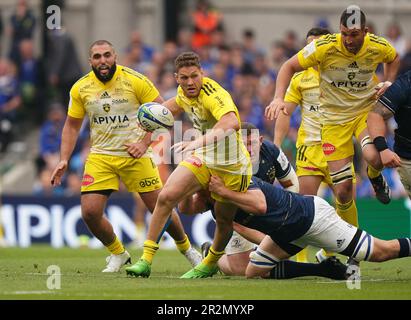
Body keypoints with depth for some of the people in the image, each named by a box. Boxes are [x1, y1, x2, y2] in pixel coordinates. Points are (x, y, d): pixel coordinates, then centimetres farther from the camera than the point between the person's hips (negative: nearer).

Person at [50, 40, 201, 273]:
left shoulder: (135, 80, -10)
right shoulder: (80, 88, -1)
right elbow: (72, 125, 9)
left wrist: (145, 142, -15)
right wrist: (64, 160, 0)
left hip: (135, 155, -2)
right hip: (100, 156, 2)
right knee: (90, 212, -11)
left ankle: (186, 247, 27)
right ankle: (118, 254, 15)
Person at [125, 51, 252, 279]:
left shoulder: (213, 95, -28)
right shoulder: (184, 92, -4)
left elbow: (232, 123, -49)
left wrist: (200, 142, -59)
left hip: (232, 166, -6)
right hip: (202, 159, 6)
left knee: (224, 219, 6)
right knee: (166, 197, -12)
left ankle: (210, 264, 36)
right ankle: (146, 260, -9)